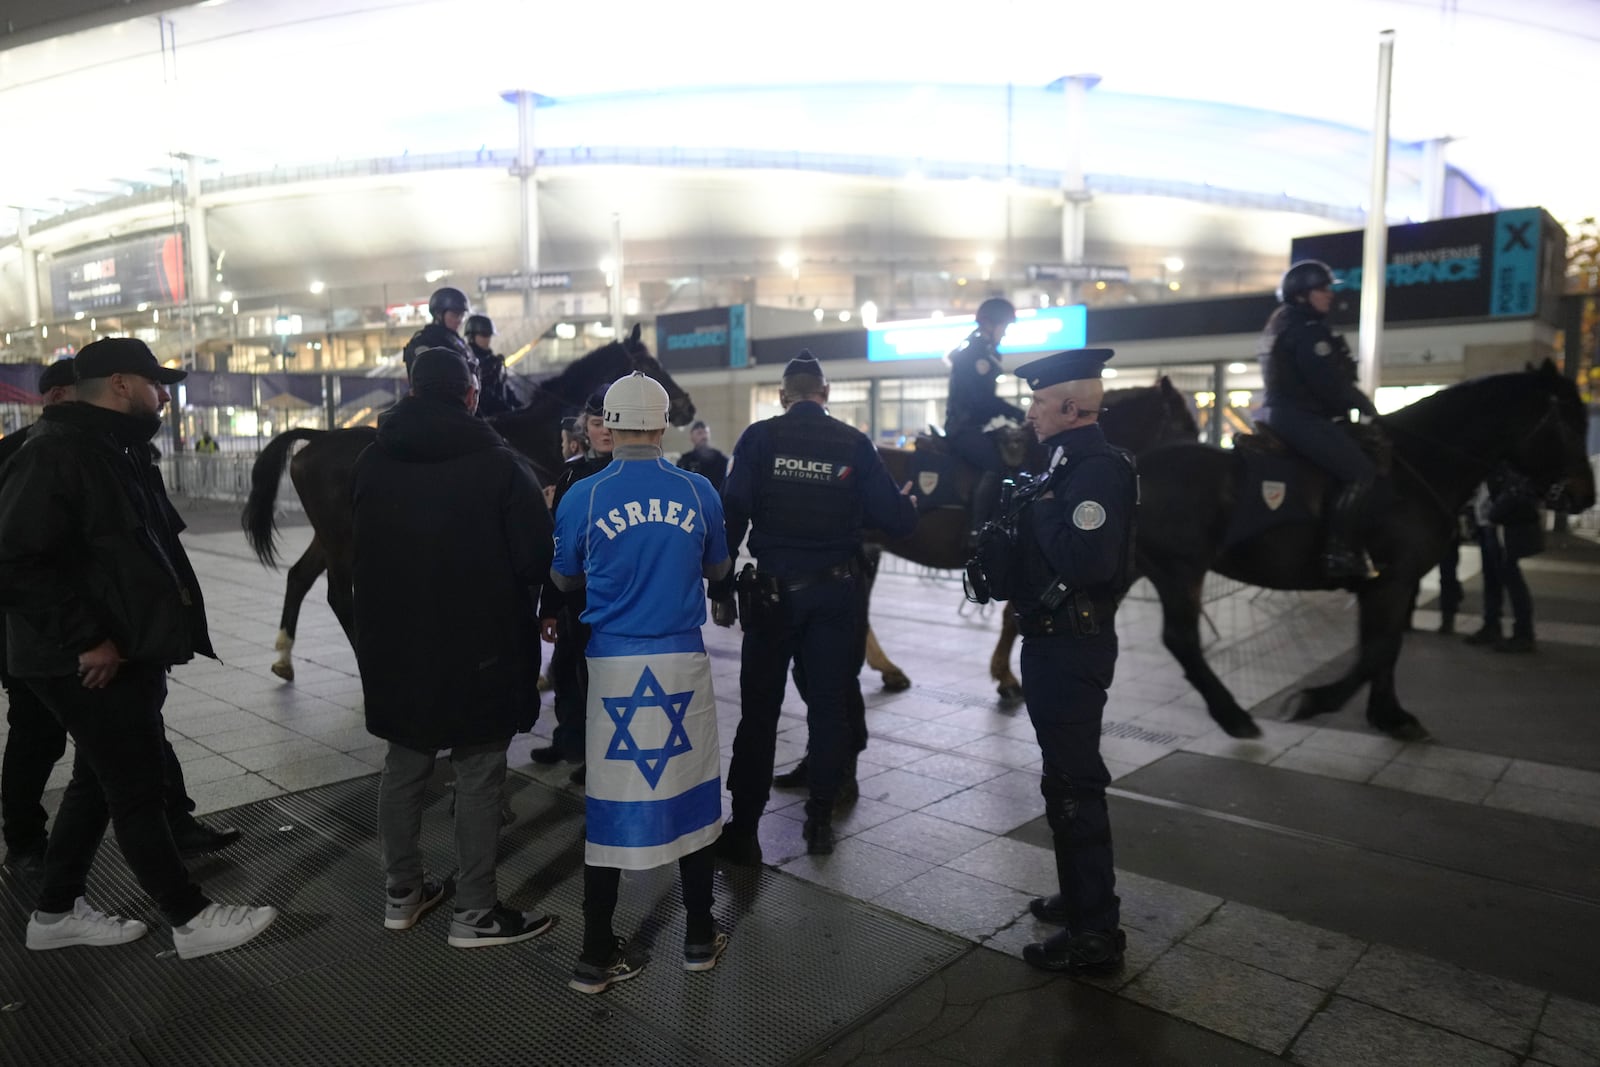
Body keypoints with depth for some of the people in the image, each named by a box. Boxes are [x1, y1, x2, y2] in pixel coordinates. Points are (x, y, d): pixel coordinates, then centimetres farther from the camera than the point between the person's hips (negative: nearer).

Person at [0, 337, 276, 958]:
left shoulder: (117, 452, 13)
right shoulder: (57, 453, -18)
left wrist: (172, 597, 10)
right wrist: (87, 639, -23)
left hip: (127, 652, 10)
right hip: (91, 663, -10)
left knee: (100, 782, 19)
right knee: (138, 790, 0)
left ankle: (57, 913, 34)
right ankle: (191, 920, 11)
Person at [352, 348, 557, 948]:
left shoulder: (371, 463, 3)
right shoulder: (500, 464, -14)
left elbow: (355, 553, 11)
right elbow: (535, 559, -15)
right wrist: (508, 600, 4)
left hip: (393, 645, 6)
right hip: (479, 648, -5)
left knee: (403, 768, 18)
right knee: (478, 777, 5)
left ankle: (402, 895, 30)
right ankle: (475, 912, 13)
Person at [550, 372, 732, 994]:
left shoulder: (583, 497, -4)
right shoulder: (698, 492, -3)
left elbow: (564, 580, 9)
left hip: (613, 662, 0)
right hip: (682, 661, 0)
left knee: (610, 799, 8)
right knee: (689, 792, 13)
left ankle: (597, 956, 18)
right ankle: (700, 938, 26)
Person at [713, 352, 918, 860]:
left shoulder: (759, 438, -4)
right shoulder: (855, 444, -3)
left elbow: (732, 515, -11)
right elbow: (894, 521, -6)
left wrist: (721, 591, -5)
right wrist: (909, 503, 17)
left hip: (773, 590, -1)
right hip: (837, 593, 1)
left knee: (759, 710, 7)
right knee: (828, 706, 12)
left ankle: (743, 829, 13)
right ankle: (820, 821, 20)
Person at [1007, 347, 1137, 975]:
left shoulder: (1097, 470, -18)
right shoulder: (1071, 464, 13)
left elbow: (1086, 561, -30)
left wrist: (1039, 511, -19)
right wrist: (1026, 513, 3)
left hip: (1070, 650, -11)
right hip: (1056, 642, 11)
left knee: (1073, 783, -2)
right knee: (1066, 777, 20)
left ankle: (1095, 933, 10)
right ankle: (1080, 897, 35)